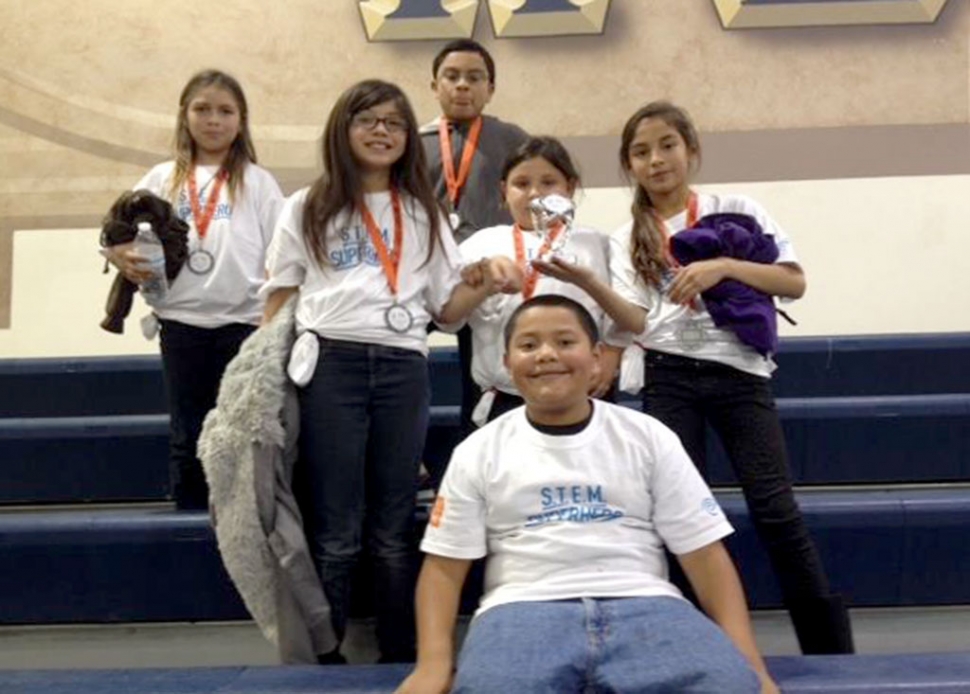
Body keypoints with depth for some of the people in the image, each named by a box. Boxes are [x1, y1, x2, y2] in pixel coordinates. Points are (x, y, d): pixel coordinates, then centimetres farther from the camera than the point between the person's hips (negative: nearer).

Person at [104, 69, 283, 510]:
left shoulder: (257, 182, 4)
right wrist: (120, 254, -9)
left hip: (244, 321, -2)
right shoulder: (163, 179, 10)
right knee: (187, 437, 9)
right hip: (181, 322, 2)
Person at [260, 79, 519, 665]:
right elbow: (279, 299, 11)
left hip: (404, 369, 2)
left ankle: (402, 657, 15)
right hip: (331, 364, -2)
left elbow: (446, 308, 12)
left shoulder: (424, 215, 16)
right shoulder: (307, 209, 11)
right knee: (334, 532, -1)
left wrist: (487, 284, -7)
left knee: (394, 531, 7)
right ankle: (322, 658, 10)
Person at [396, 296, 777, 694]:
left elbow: (704, 552, 8)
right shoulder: (478, 452, 10)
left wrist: (747, 662, -3)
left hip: (644, 605, 1)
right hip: (523, 610, -1)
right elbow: (445, 566, 8)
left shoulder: (649, 438, 10)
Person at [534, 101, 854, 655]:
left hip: (738, 370, -2)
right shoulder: (630, 240, 10)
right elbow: (639, 323, -3)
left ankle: (833, 647, 7)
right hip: (670, 378, 2)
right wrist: (587, 283, -18)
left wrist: (724, 266, -16)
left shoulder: (736, 211, 5)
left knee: (776, 510, -5)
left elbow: (795, 283, -2)